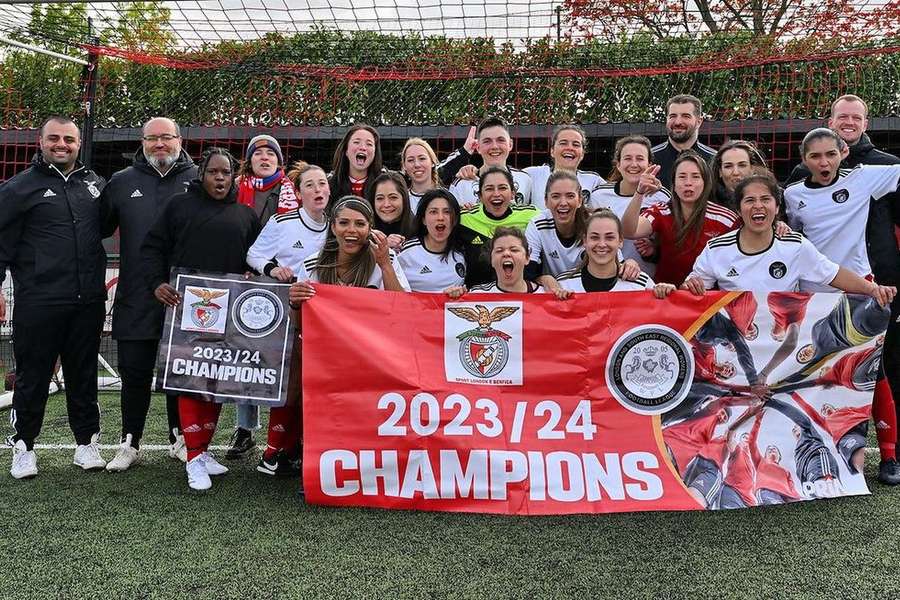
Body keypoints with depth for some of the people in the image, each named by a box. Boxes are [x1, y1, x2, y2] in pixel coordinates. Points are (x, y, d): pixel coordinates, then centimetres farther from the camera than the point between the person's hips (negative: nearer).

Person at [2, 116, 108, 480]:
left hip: (88, 302, 4)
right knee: (32, 377, 5)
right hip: (37, 303, -3)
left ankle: (86, 443, 20)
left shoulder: (95, 185, 12)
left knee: (84, 376, 11)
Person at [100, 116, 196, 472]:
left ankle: (179, 439, 24)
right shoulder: (122, 182, 8)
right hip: (136, 299, 1)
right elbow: (99, 228, 14)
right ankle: (130, 443, 20)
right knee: (134, 373, 7)